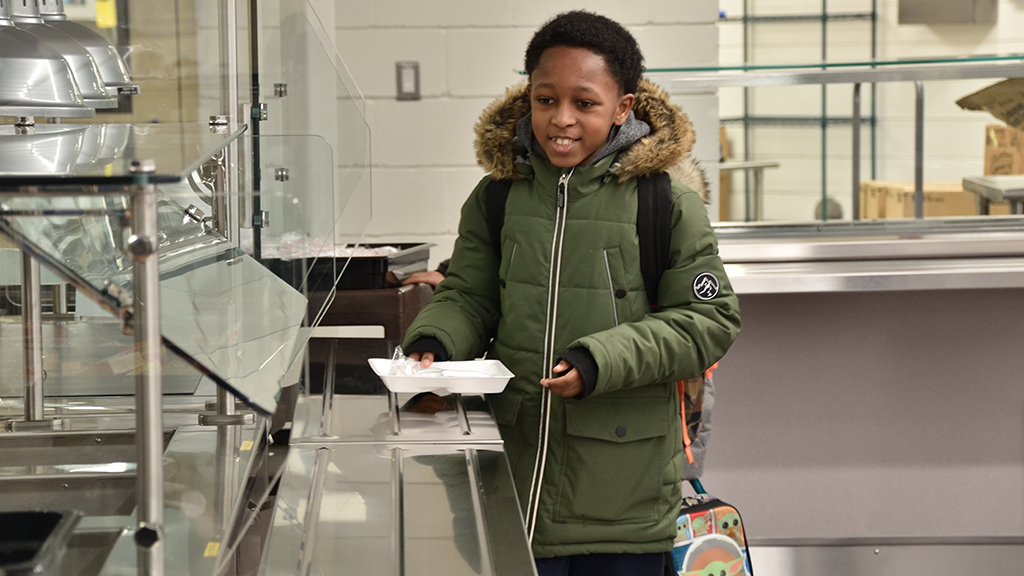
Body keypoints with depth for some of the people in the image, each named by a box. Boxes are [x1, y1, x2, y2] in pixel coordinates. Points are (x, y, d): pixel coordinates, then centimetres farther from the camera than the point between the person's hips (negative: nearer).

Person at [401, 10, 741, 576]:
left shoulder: (668, 204, -6)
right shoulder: (495, 198, 5)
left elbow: (709, 319, -6)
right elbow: (468, 297, 13)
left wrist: (600, 362, -17)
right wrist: (432, 343, -10)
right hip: (517, 463, 3)